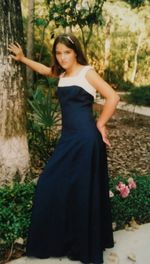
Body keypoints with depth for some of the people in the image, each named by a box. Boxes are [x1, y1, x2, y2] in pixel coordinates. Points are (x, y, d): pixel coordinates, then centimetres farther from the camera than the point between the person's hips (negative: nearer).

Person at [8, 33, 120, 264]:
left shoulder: (87, 72, -6)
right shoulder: (62, 74, 14)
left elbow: (113, 97, -11)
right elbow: (43, 69, 36)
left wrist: (100, 124, -6)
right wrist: (22, 58, 38)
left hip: (86, 137, -8)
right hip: (68, 137, 8)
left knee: (84, 190, 1)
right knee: (54, 184, 12)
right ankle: (61, 238, 31)